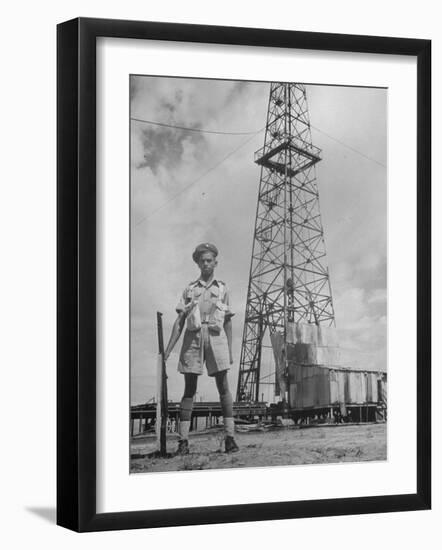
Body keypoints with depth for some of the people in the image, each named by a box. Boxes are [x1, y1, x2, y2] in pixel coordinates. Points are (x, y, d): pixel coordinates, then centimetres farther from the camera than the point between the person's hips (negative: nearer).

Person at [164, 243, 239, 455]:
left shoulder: (222, 288, 16)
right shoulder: (189, 289, 15)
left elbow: (228, 322, 15)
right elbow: (179, 322, 10)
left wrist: (230, 351, 7)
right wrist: (167, 350, 2)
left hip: (216, 337, 0)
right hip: (193, 337, 0)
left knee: (223, 387, -7)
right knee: (189, 389, -2)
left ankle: (230, 437, -8)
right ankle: (183, 441, -5)